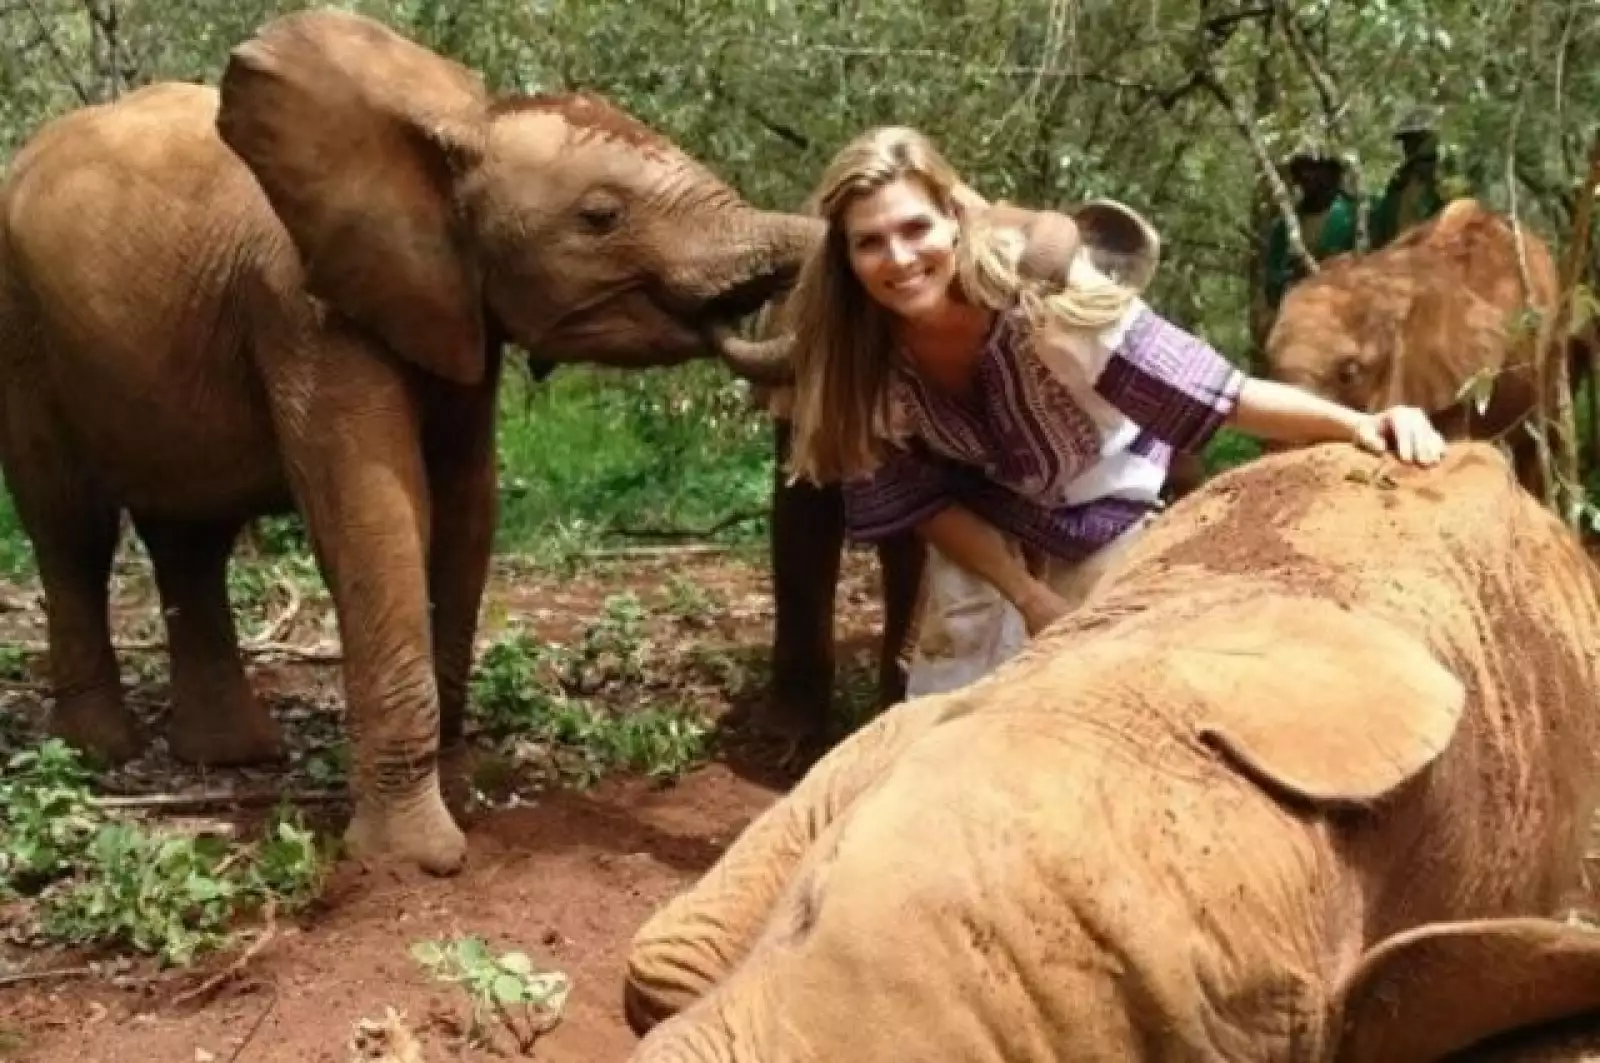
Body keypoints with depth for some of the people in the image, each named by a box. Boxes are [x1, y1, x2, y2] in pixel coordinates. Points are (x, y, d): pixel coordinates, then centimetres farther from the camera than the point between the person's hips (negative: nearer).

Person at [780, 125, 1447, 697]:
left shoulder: (1042, 294, -35)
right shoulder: (858, 354, -24)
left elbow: (1223, 394, -37)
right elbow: (919, 502, -12)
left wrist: (1357, 425, -51)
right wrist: (1027, 594, -19)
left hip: (1105, 512, -2)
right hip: (979, 528, 3)